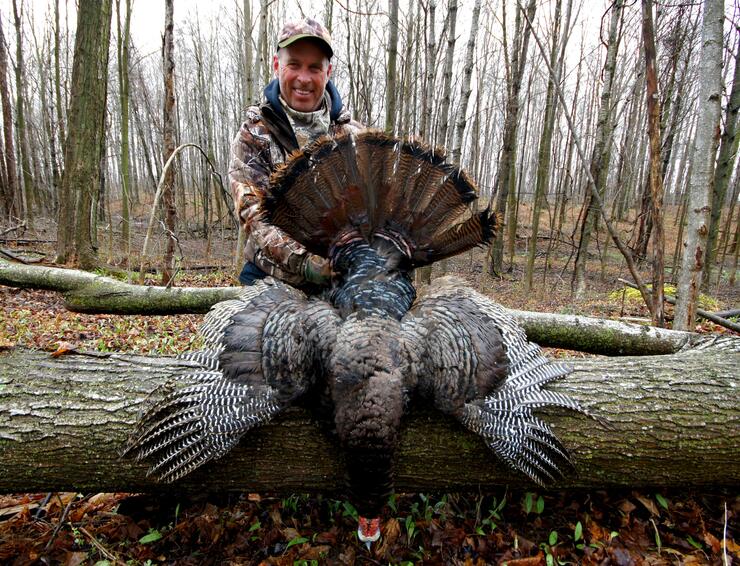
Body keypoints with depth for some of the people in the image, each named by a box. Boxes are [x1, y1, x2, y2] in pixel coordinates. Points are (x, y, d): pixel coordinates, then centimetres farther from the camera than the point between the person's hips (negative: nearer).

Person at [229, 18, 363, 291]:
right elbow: (253, 212, -13)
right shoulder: (254, 135, -2)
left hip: (343, 277, 2)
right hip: (273, 277, -1)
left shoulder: (352, 134, 5)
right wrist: (301, 260, -30)